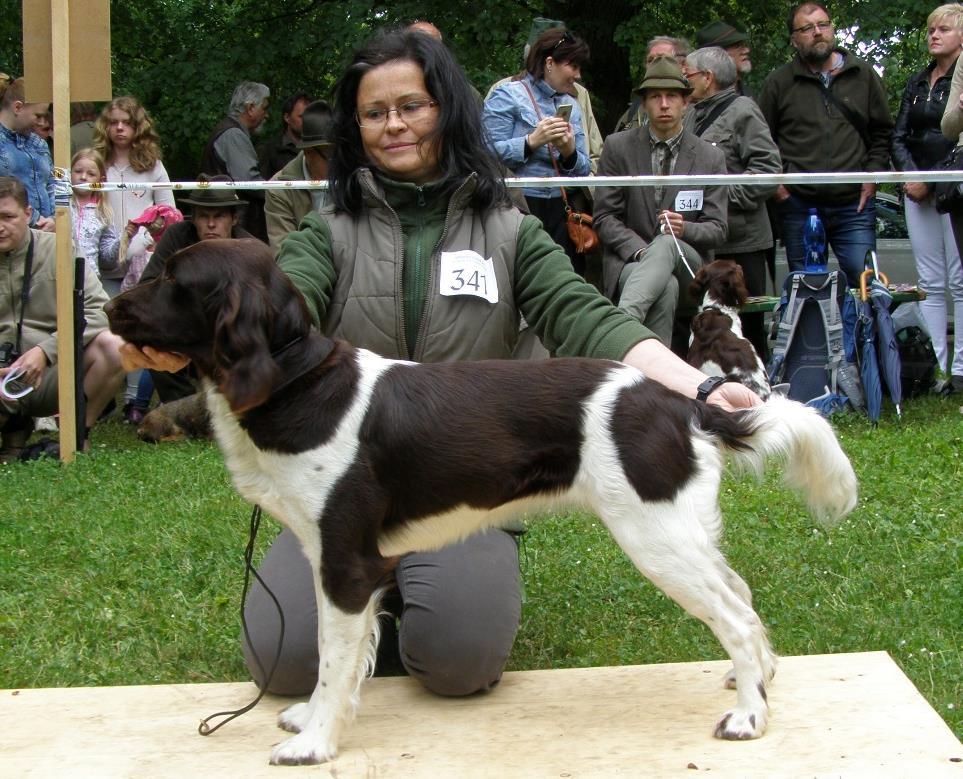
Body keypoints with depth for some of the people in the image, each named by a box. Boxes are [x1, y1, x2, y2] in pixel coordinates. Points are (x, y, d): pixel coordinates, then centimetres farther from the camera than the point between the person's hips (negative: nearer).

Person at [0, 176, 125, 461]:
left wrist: (45, 350, -20)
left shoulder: (56, 249, -1)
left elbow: (98, 310, -9)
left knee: (113, 345, -29)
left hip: (53, 373, 0)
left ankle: (78, 433, -4)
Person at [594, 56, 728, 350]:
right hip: (630, 260, 0)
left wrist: (684, 229, -19)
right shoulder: (618, 147, 5)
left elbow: (717, 230, 5)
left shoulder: (711, 157, 7)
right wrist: (639, 251, -16)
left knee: (666, 244, -38)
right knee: (665, 288, -38)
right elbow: (605, 218, 2)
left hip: (689, 264, 0)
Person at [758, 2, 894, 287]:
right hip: (798, 206, 0)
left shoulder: (864, 75, 9)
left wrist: (873, 175, 4)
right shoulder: (778, 83, 6)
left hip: (854, 204, 0)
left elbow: (883, 132, 15)